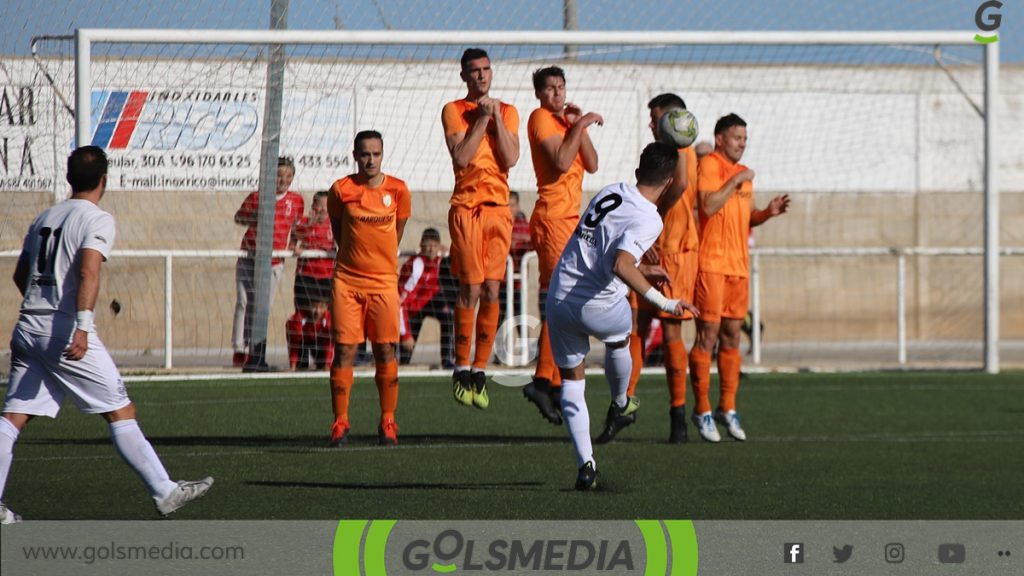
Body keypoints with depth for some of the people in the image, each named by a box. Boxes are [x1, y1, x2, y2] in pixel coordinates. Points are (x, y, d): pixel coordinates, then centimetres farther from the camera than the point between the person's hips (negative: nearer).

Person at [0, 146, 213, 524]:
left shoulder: (43, 219, 17)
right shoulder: (97, 220, -4)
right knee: (121, 412, 0)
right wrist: (82, 326, -28)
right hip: (67, 331, -6)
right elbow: (88, 272, -20)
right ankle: (164, 492, 3)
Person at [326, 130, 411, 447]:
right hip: (347, 281, 0)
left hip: (384, 281, 0)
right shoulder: (341, 190, -1)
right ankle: (340, 423, 0)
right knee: (344, 351, -4)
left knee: (386, 352, -2)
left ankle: (387, 422, 7)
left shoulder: (398, 190, 1)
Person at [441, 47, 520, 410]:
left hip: (499, 207, 3)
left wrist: (496, 118, -4)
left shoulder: (507, 112, 13)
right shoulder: (454, 111, 4)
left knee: (491, 292, -3)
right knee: (471, 289, -9)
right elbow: (461, 157, -10)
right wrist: (481, 118, -8)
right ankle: (461, 369, 0)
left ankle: (480, 370, 2)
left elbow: (511, 159, 0)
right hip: (467, 207, -3)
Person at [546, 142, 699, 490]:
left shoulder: (609, 194, 6)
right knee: (618, 341, 31)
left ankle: (585, 464, 4)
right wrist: (664, 303, -30)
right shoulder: (648, 220, -15)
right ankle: (619, 405, 54)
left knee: (571, 380, 13)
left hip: (559, 298, 5)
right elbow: (620, 267, -30)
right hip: (598, 308, -5)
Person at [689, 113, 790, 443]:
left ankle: (727, 408, 15)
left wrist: (767, 213, 6)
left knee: (732, 335, 9)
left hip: (739, 264, 8)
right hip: (712, 263, -8)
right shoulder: (709, 165, -6)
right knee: (708, 334, -6)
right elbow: (708, 206, -19)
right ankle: (702, 410, -3)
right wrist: (736, 182, -14)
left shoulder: (743, 173, 18)